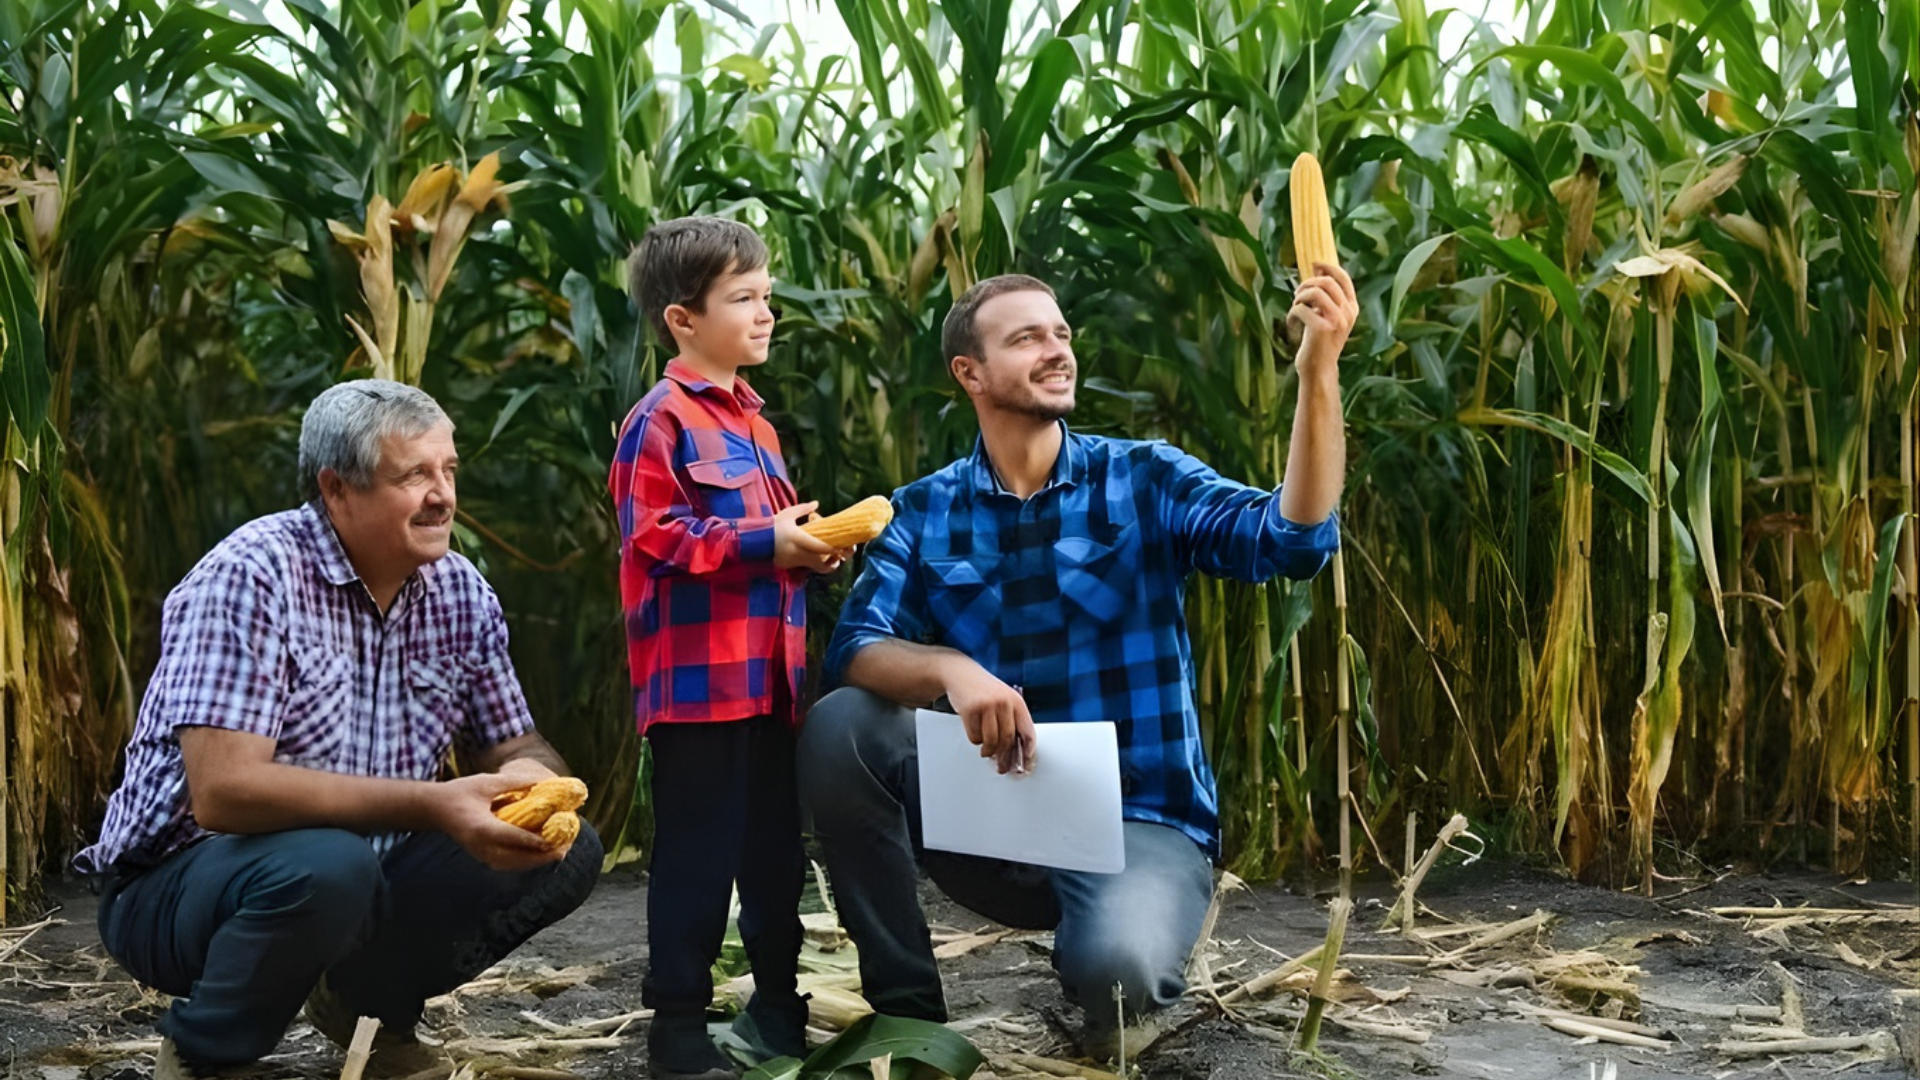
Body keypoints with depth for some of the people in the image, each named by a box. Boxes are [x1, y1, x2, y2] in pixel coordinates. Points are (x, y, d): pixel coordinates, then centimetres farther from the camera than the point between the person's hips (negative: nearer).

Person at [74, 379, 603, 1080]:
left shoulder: (462, 594, -1)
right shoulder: (252, 576, -21)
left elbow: (514, 746, 7)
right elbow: (223, 791, -30)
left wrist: (532, 778, -20)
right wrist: (433, 805, -35)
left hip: (360, 880, 7)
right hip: (177, 884, -6)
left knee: (567, 853, -8)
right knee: (325, 865, -37)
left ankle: (368, 998, 13)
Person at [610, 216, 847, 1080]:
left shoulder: (753, 419, 18)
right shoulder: (660, 421, -10)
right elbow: (655, 537, -18)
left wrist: (808, 546, 7)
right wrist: (765, 544, -20)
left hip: (767, 672, 9)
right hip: (698, 677, -9)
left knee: (776, 850, 15)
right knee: (698, 854, -3)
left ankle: (777, 1008, 27)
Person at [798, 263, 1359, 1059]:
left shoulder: (1143, 481, -2)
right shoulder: (923, 514, 3)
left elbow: (1295, 540, -17)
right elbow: (854, 650, -10)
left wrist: (1318, 372, -30)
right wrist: (950, 669, -32)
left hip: (1141, 822, -2)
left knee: (1113, 964, -35)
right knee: (839, 728, -21)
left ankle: (1110, 1000, 8)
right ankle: (904, 1001, -4)